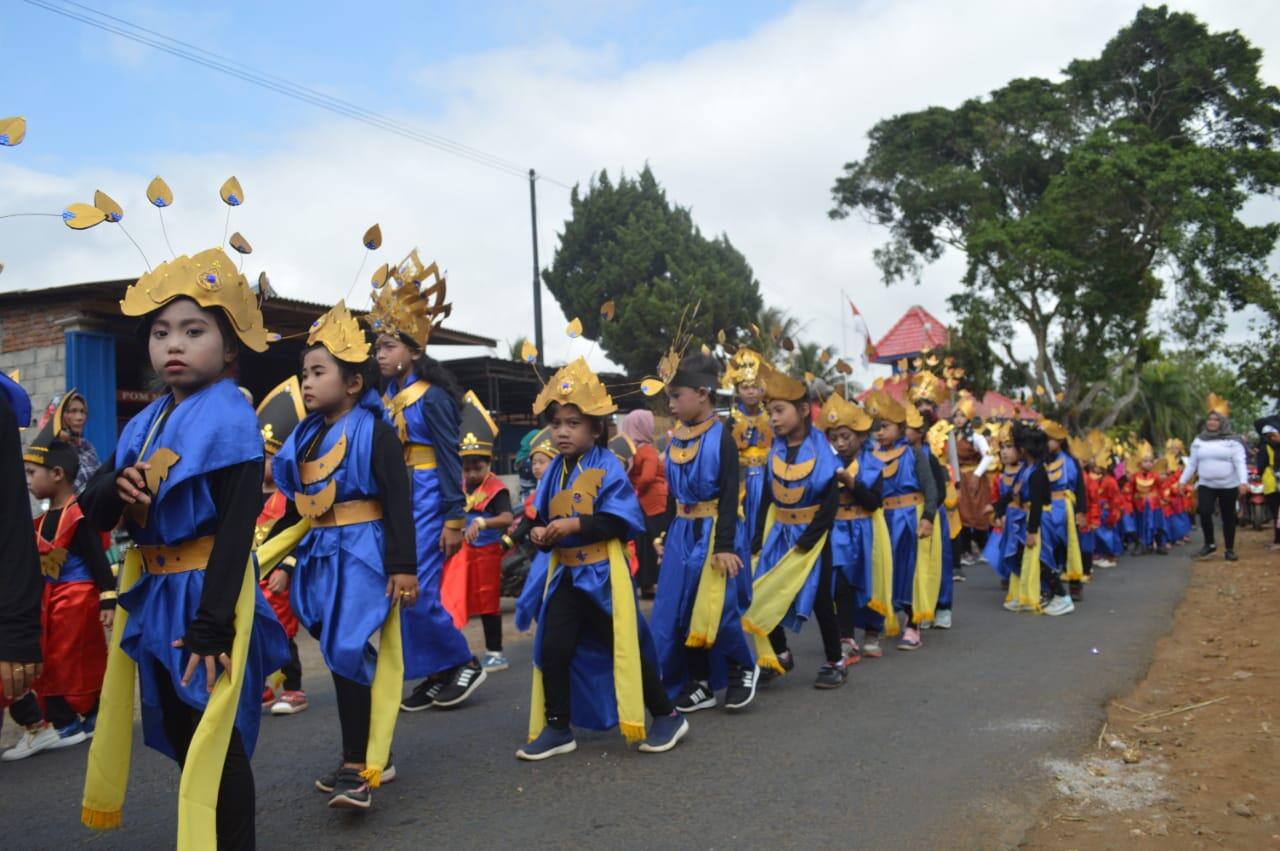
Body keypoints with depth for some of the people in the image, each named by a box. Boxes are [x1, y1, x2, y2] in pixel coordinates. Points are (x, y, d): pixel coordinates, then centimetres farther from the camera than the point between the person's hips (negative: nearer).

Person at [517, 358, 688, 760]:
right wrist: (540, 533, -7)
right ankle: (556, 728, 15)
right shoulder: (554, 472, 8)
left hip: (604, 572, -6)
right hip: (566, 572, 6)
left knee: (624, 647, 1)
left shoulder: (608, 467, -11)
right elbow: (542, 518, 15)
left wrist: (576, 524, -25)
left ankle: (667, 716, 18)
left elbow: (623, 521, -18)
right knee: (553, 648, 1)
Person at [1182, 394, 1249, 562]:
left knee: (1228, 517, 5)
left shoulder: (1233, 440, -3)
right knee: (1204, 512, -16)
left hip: (1229, 486, -2)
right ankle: (1210, 544, 3)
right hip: (1206, 485, 2)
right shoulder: (1199, 440, 7)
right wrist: (1182, 480, 9)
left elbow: (1240, 462, -9)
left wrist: (1243, 481, -21)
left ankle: (1230, 549, 17)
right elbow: (1191, 463, 12)